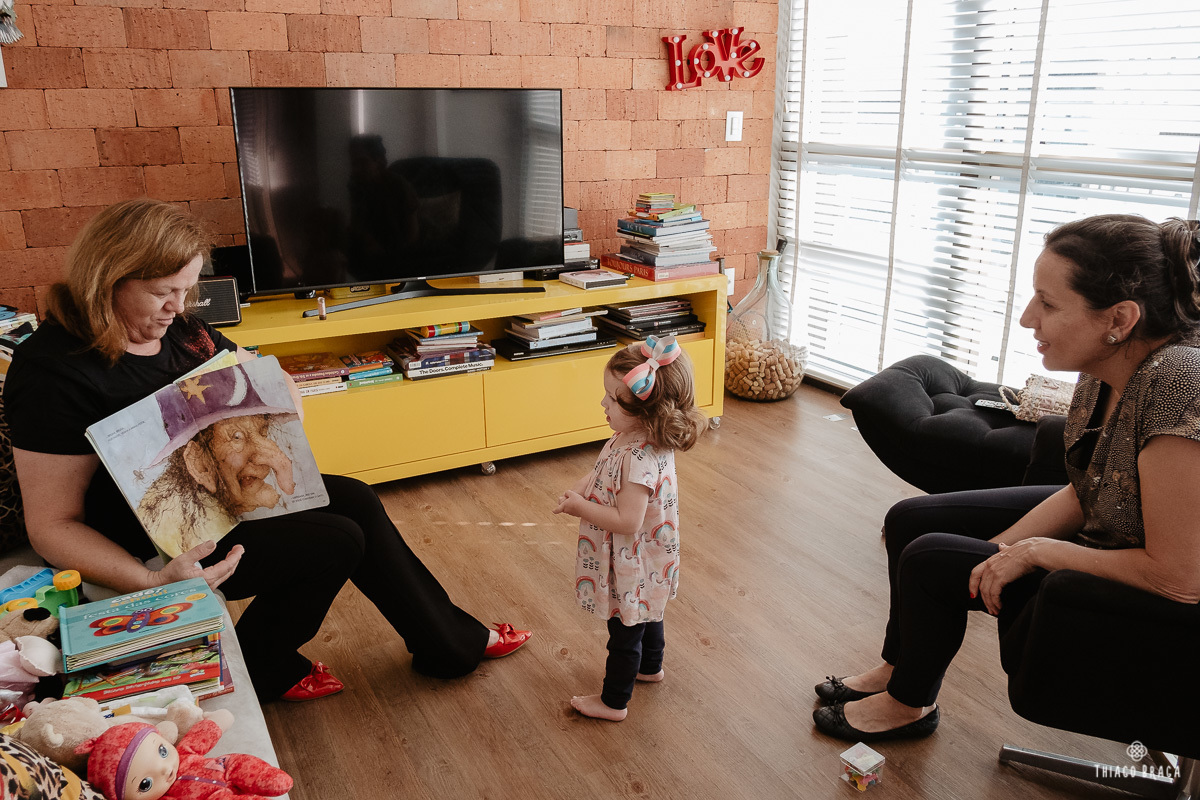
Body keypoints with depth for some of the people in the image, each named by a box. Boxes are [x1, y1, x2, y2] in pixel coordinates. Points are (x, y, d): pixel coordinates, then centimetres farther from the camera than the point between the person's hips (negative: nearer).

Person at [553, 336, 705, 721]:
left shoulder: (639, 458, -37)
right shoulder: (638, 437, -7)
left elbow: (627, 521, -34)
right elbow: (603, 472, 9)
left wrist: (581, 507, -25)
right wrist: (580, 489, -9)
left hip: (632, 569, -9)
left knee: (624, 632, 12)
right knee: (646, 616, 31)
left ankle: (614, 701, 32)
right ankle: (650, 666, 56)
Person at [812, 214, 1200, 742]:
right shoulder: (1108, 367, -12)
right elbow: (1084, 492, 0)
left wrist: (1037, 550, -24)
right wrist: (1002, 549, -10)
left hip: (1149, 602, -8)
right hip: (1096, 530, 8)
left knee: (929, 559, -9)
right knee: (910, 520, 9)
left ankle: (908, 703, 20)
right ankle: (898, 669, 32)